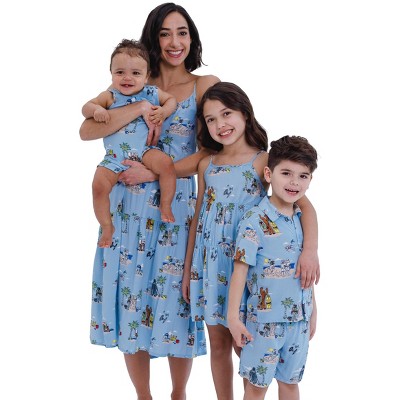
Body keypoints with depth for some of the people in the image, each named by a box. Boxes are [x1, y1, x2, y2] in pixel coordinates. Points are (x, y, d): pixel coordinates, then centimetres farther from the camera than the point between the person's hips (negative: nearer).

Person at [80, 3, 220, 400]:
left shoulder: (206, 84, 3)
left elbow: (211, 152, -6)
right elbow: (86, 130, -4)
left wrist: (156, 172, -14)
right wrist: (140, 107, -15)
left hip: (178, 207, -2)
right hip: (129, 206, 2)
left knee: (175, 299, 2)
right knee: (130, 293, 6)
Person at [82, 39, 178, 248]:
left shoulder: (152, 93, 3)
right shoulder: (109, 96, 1)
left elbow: (171, 99, 16)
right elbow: (86, 108, 3)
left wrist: (164, 111, -6)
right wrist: (96, 110, -21)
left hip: (144, 150, 0)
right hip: (114, 157, 0)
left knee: (166, 163, -29)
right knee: (99, 185, -18)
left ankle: (165, 206, -9)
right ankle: (107, 227, 3)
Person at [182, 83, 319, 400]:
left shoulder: (263, 161, -8)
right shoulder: (207, 165, 7)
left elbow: (304, 204, -16)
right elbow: (198, 217, 12)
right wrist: (188, 269, 13)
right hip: (209, 263, 4)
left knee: (244, 345, 2)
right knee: (219, 344, 12)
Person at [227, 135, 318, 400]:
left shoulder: (304, 219, 4)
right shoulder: (255, 220, -15)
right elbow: (241, 268, -15)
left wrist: (313, 312, 16)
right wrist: (233, 316, -16)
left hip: (300, 318, 6)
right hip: (265, 319, -5)